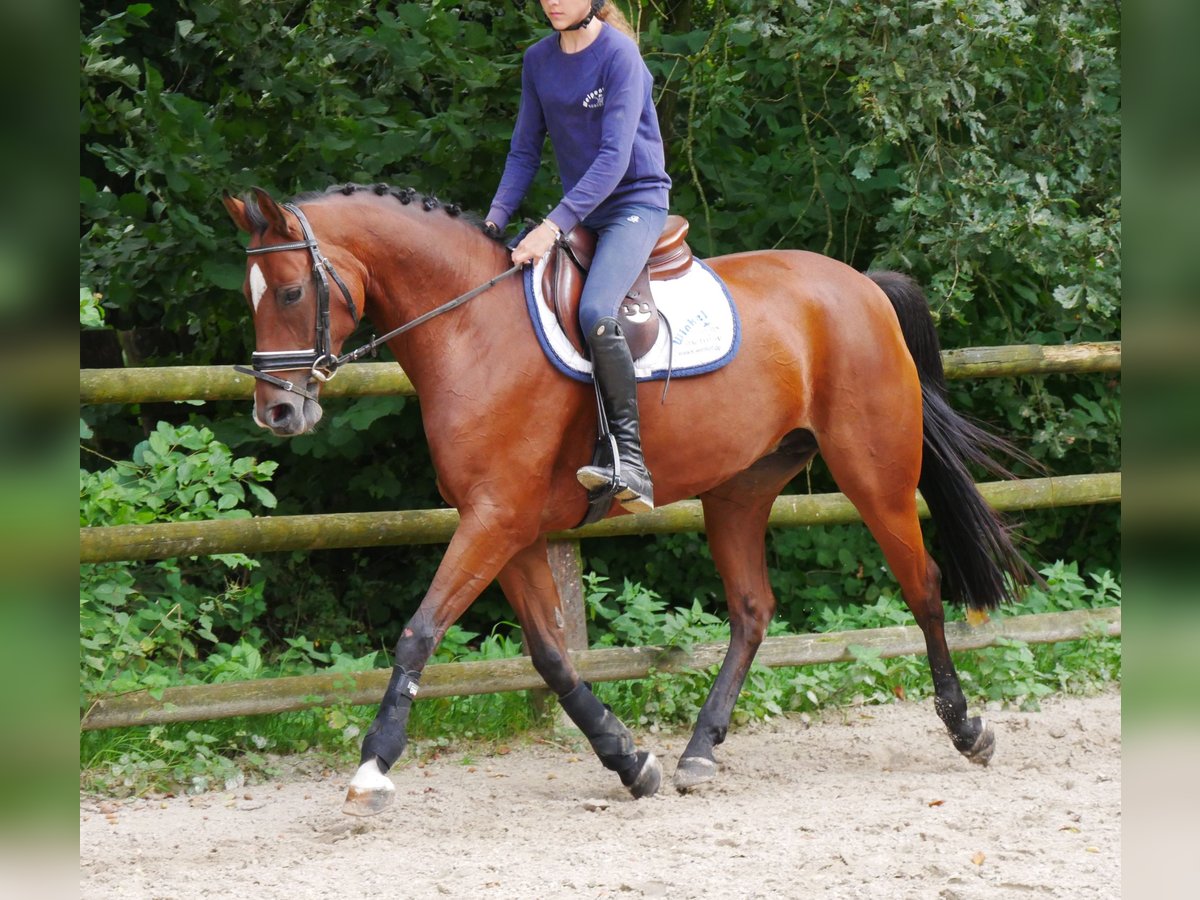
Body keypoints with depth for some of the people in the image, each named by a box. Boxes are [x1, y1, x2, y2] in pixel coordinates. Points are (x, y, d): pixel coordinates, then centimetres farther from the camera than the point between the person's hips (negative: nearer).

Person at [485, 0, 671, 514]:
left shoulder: (618, 54, -14)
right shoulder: (539, 61, 8)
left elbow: (614, 156, -22)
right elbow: (525, 151, 12)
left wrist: (554, 226, -29)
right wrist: (496, 219, -4)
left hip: (635, 202, -8)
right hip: (578, 210, 8)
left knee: (595, 312, -31)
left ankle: (630, 461, -31)